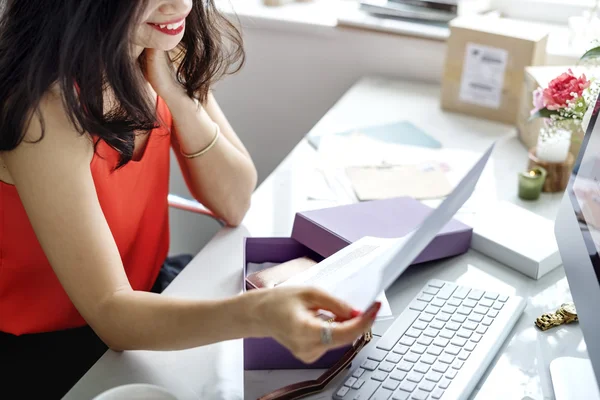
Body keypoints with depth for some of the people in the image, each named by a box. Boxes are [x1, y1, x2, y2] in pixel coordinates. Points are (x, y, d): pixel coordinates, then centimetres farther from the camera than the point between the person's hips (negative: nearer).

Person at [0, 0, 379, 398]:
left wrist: (173, 92, -21)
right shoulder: (47, 107, -29)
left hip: (142, 294, 6)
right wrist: (257, 313, -48)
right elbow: (109, 312, -31)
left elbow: (233, 205, -7)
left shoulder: (166, 58, -8)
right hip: (40, 351, -5)